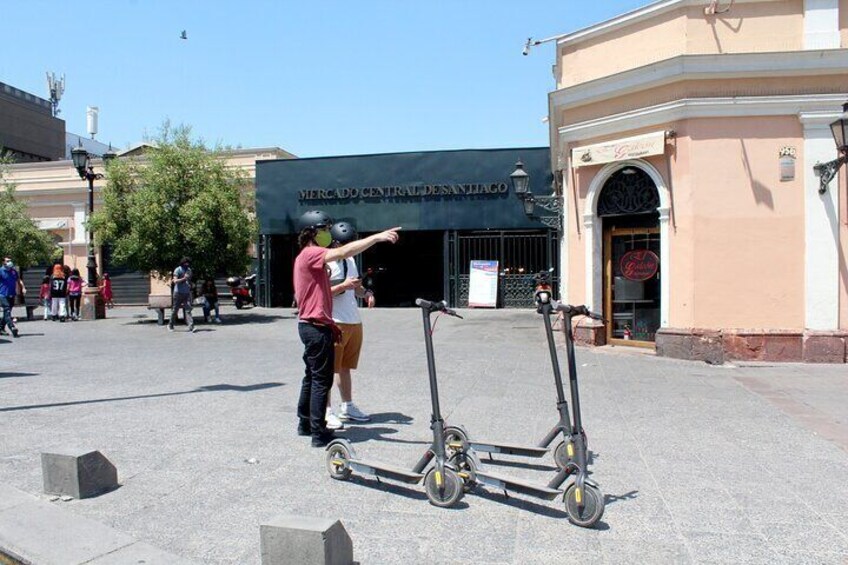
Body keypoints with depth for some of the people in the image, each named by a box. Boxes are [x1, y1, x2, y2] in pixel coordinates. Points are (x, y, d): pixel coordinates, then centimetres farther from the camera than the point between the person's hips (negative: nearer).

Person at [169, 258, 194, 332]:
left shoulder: (189, 270, 13)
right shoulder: (177, 270, -7)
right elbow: (175, 281, -18)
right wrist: (184, 278, -30)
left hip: (187, 293, 4)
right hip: (178, 292, -4)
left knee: (188, 309, -7)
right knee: (175, 309, 5)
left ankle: (191, 326, -17)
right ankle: (171, 325, 21)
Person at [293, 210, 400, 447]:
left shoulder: (311, 257, 18)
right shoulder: (310, 254, -15)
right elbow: (343, 252, -31)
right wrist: (377, 237, -35)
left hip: (311, 325, 11)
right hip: (316, 327, -11)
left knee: (312, 376, 19)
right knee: (322, 380, -5)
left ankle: (305, 423, 30)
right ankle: (319, 433, 0)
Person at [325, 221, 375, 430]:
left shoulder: (350, 260, 16)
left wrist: (365, 292, 7)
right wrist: (343, 286, -24)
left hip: (354, 322, 8)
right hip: (335, 324, -8)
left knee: (345, 367, 16)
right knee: (329, 368, -1)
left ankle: (347, 407, 24)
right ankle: (327, 411, 5)